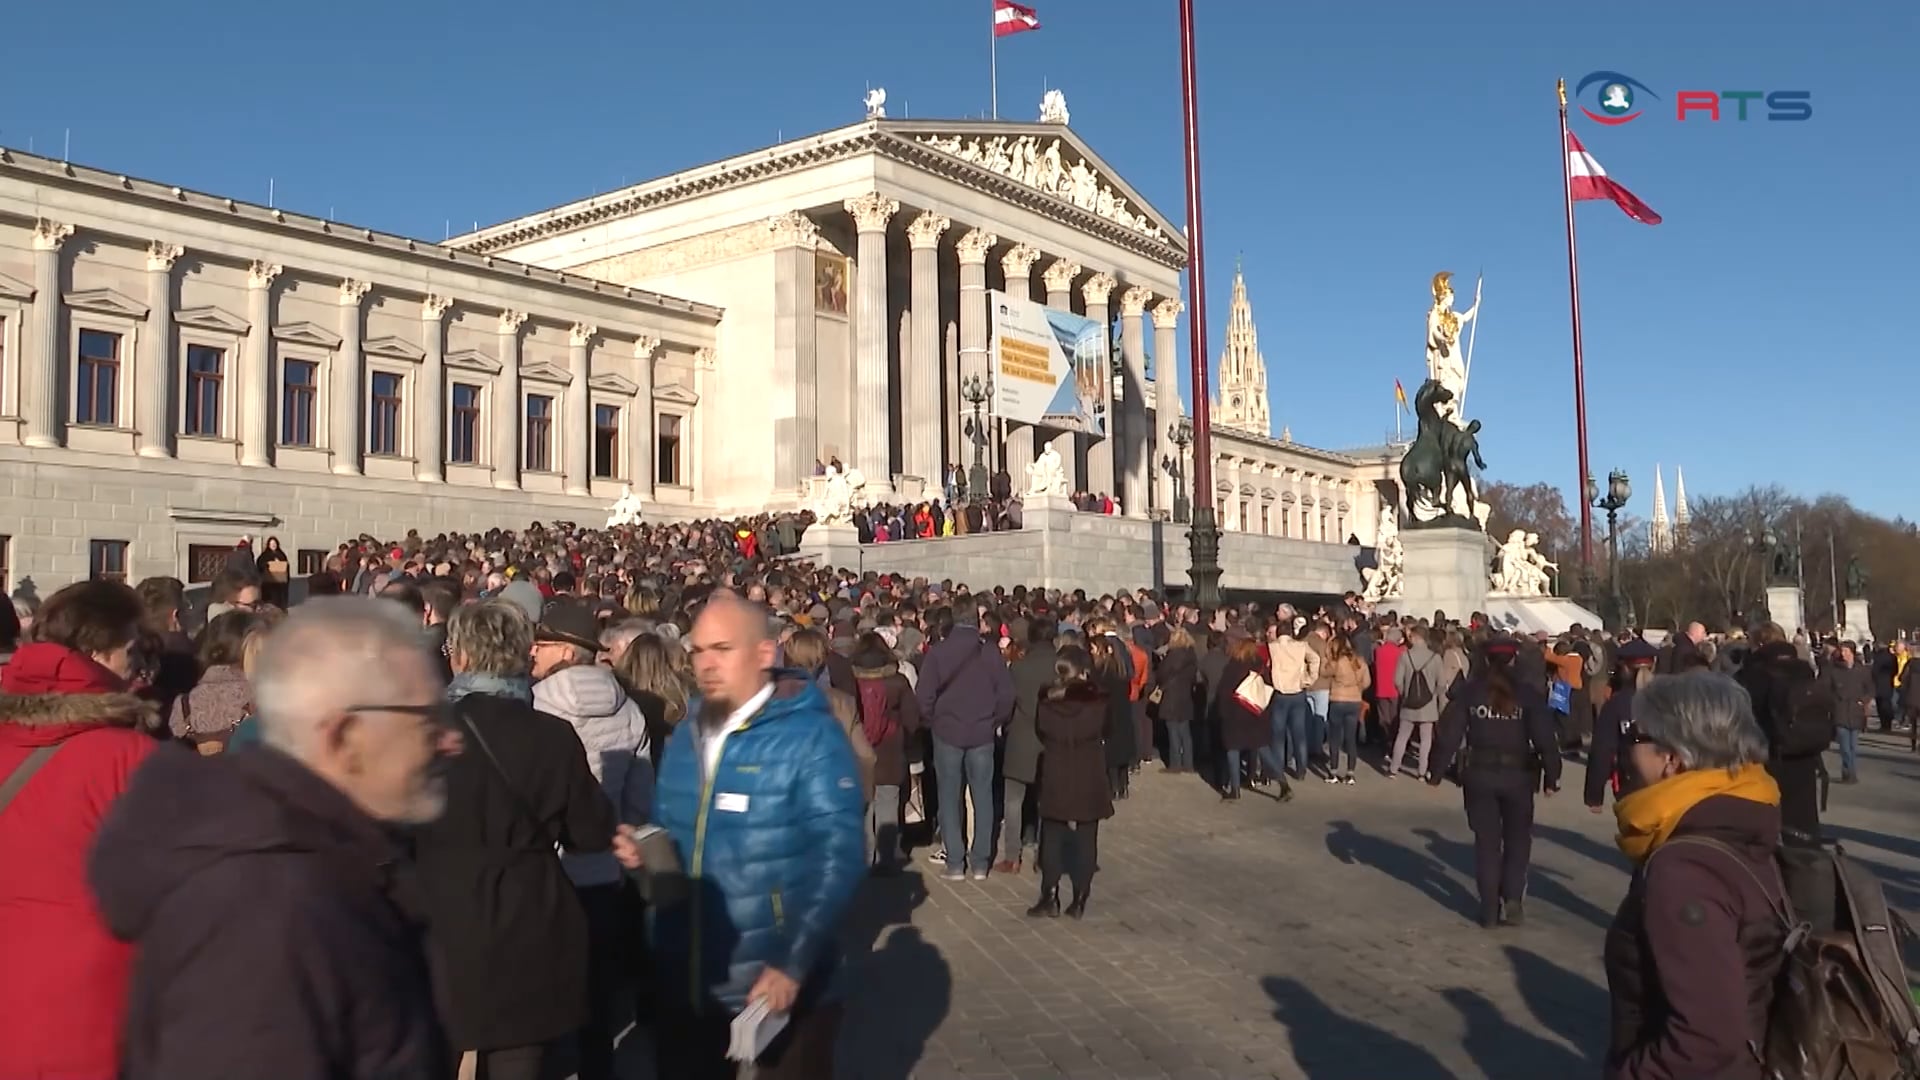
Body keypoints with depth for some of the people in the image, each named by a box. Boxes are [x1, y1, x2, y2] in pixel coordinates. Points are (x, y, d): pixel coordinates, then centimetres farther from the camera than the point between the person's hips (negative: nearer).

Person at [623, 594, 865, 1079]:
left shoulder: (811, 737, -13)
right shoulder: (685, 737, 8)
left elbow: (839, 856, -19)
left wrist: (794, 962, -25)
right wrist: (645, 852, -4)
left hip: (779, 983, -6)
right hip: (685, 981, 6)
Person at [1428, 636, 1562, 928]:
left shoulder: (1468, 691, -3)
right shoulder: (1528, 693, -5)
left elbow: (1450, 734, -4)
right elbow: (1544, 738, -9)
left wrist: (1437, 771, 3)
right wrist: (1551, 776, -1)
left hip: (1479, 775, 1)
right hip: (1518, 775, -1)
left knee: (1486, 841, 11)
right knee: (1518, 838, 17)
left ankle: (1490, 910, 12)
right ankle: (1513, 898, 1)